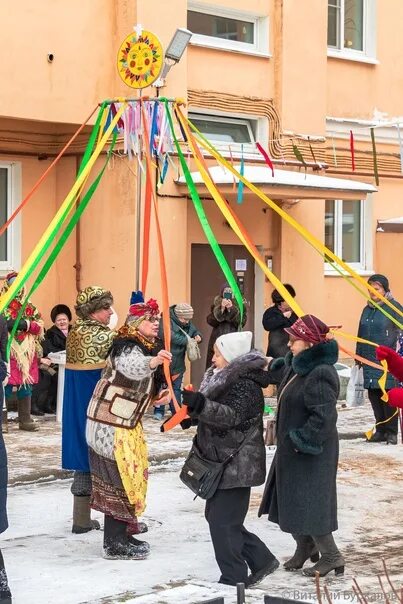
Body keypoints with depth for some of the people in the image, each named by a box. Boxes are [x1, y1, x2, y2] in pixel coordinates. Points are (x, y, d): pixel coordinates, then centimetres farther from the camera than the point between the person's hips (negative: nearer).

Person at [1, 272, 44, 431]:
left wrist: (26, 324, -11)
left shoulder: (30, 307, 13)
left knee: (25, 386, 8)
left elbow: (40, 327, 5)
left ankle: (25, 419, 15)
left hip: (27, 353, 4)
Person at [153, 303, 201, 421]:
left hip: (178, 363, 6)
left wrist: (197, 336, -3)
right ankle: (159, 411, 12)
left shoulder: (188, 324, 5)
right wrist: (186, 341, -25)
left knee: (176, 387, 13)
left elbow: (195, 331, 22)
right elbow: (169, 336, -33)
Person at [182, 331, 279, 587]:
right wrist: (195, 408, 14)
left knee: (223, 522, -8)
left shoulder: (246, 385, -18)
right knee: (215, 516, 15)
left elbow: (231, 415, -33)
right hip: (221, 462, 10)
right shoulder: (223, 378, 13)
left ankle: (234, 579, 3)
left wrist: (200, 405, -45)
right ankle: (261, 560, 25)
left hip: (237, 466, -10)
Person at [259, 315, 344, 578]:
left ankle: (332, 556, 10)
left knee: (308, 503, -4)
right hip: (291, 448, 10)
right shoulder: (298, 366, 6)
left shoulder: (320, 375, -25)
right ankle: (305, 547, 33)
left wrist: (302, 441, -21)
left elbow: (323, 418, -28)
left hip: (311, 454, -10)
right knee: (289, 500, 16)